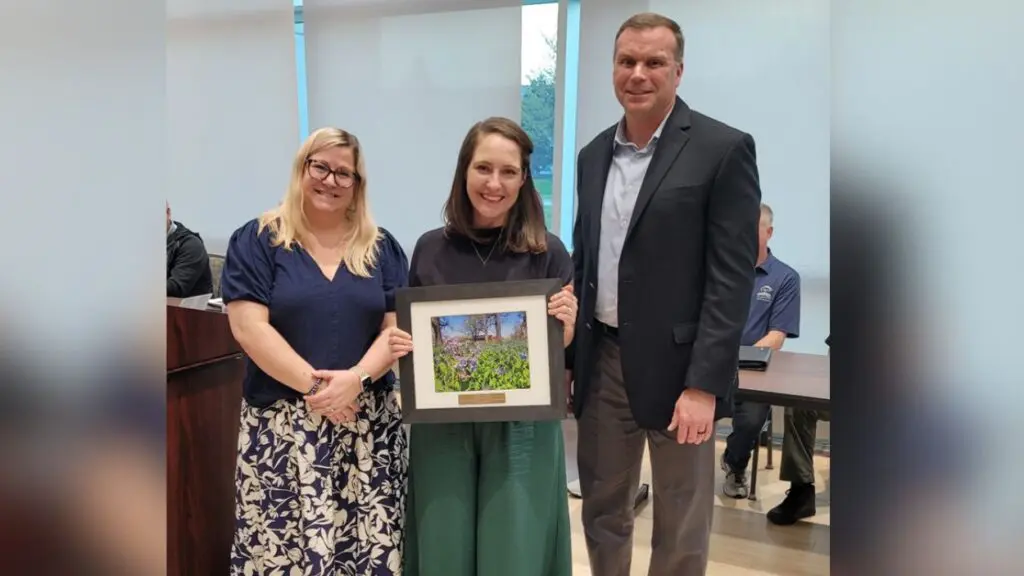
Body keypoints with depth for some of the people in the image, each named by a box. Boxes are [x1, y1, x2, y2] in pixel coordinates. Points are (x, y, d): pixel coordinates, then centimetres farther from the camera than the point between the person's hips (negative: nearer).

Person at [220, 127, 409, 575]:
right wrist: (314, 385, -16)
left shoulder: (382, 248, 9)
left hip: (369, 422, 2)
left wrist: (356, 378, -15)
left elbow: (398, 327, 2)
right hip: (282, 424, -2)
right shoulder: (256, 241, 1)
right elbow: (248, 327, -8)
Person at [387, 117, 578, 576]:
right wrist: (399, 345, -11)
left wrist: (566, 324, -20)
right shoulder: (431, 249, 0)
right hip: (442, 424, 2)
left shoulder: (548, 253, -6)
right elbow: (411, 334, 10)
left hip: (521, 426, -1)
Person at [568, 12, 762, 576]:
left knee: (680, 529, 10)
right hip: (600, 359, 5)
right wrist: (564, 357, 11)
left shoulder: (724, 149, -9)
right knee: (602, 508, 17)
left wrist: (703, 383, -18)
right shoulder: (594, 154, 9)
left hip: (676, 364, -5)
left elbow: (732, 275, -13)